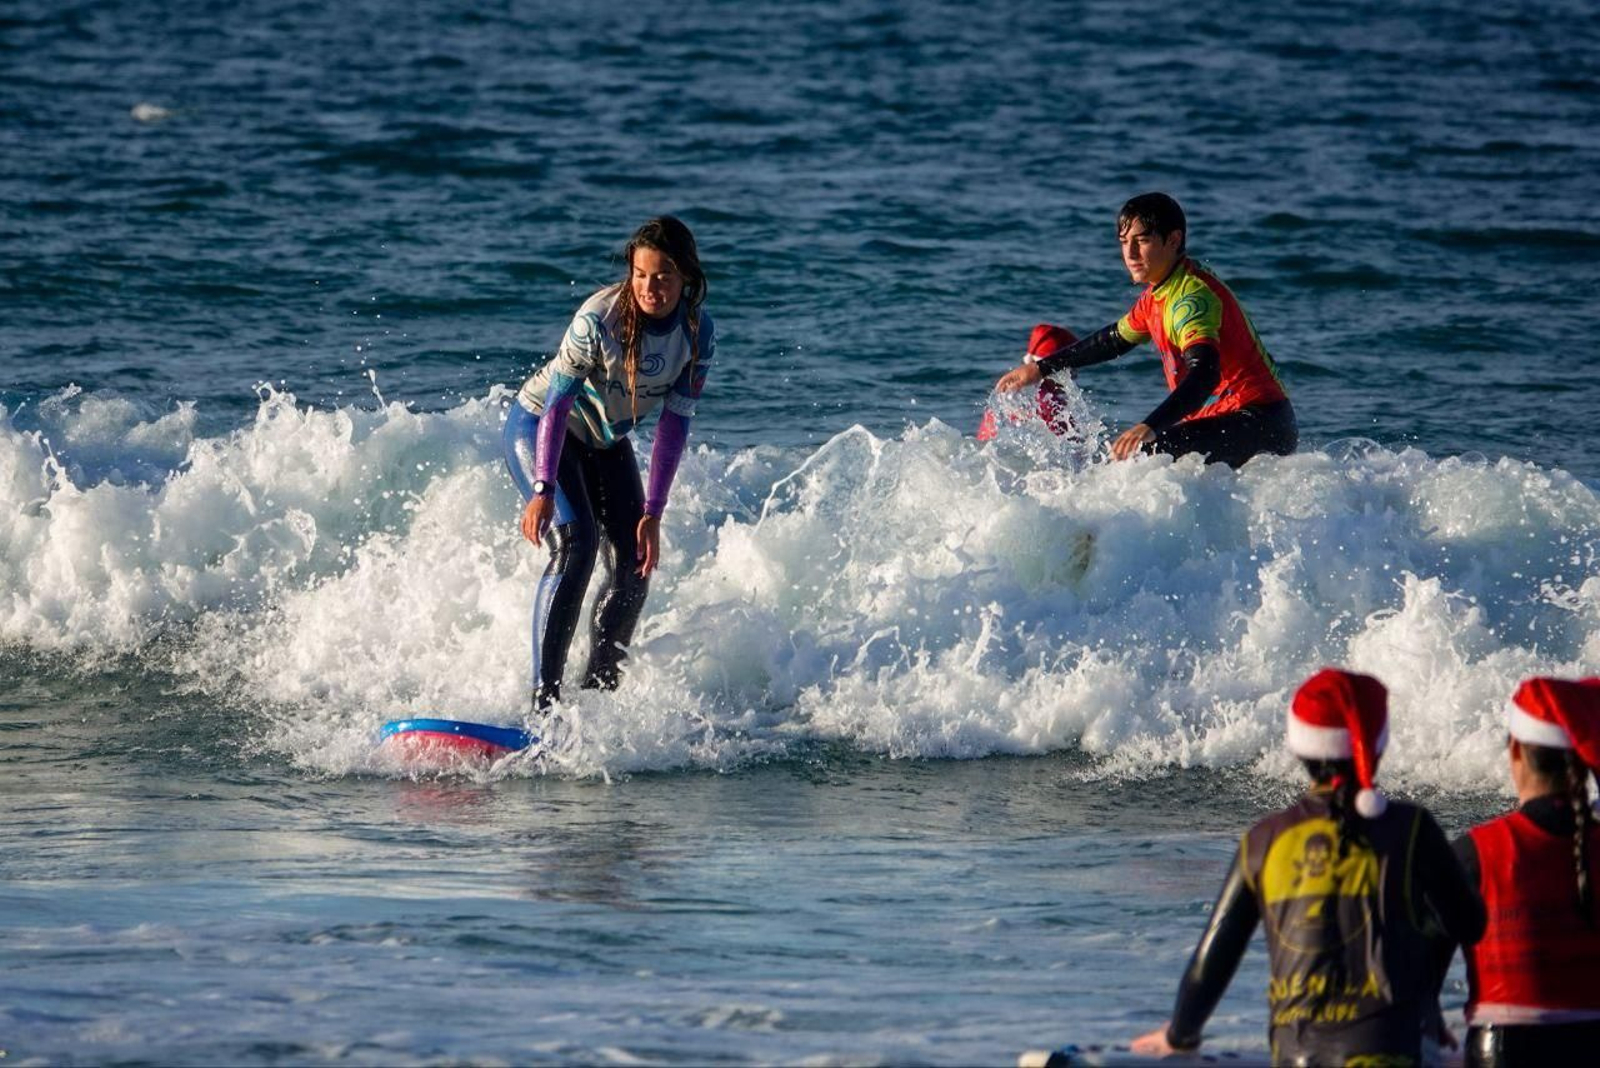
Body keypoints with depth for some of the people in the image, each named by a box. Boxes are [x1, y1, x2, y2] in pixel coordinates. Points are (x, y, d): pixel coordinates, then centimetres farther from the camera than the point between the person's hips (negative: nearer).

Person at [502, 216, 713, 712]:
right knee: (575, 542, -24)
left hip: (605, 442, 6)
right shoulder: (599, 318, -30)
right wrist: (543, 490, -34)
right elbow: (558, 404, -27)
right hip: (538, 426, -6)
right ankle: (543, 699, -28)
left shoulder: (699, 332, -16)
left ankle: (597, 693, 13)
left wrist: (653, 513, -17)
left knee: (634, 569, -1)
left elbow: (674, 424, -13)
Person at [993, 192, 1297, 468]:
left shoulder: (1191, 296, -18)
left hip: (1259, 423, -11)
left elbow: (1204, 374, -34)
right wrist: (1040, 368, 34)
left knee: (1149, 453, -29)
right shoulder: (1158, 296, 13)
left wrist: (1150, 428, -47)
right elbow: (1115, 339, 32)